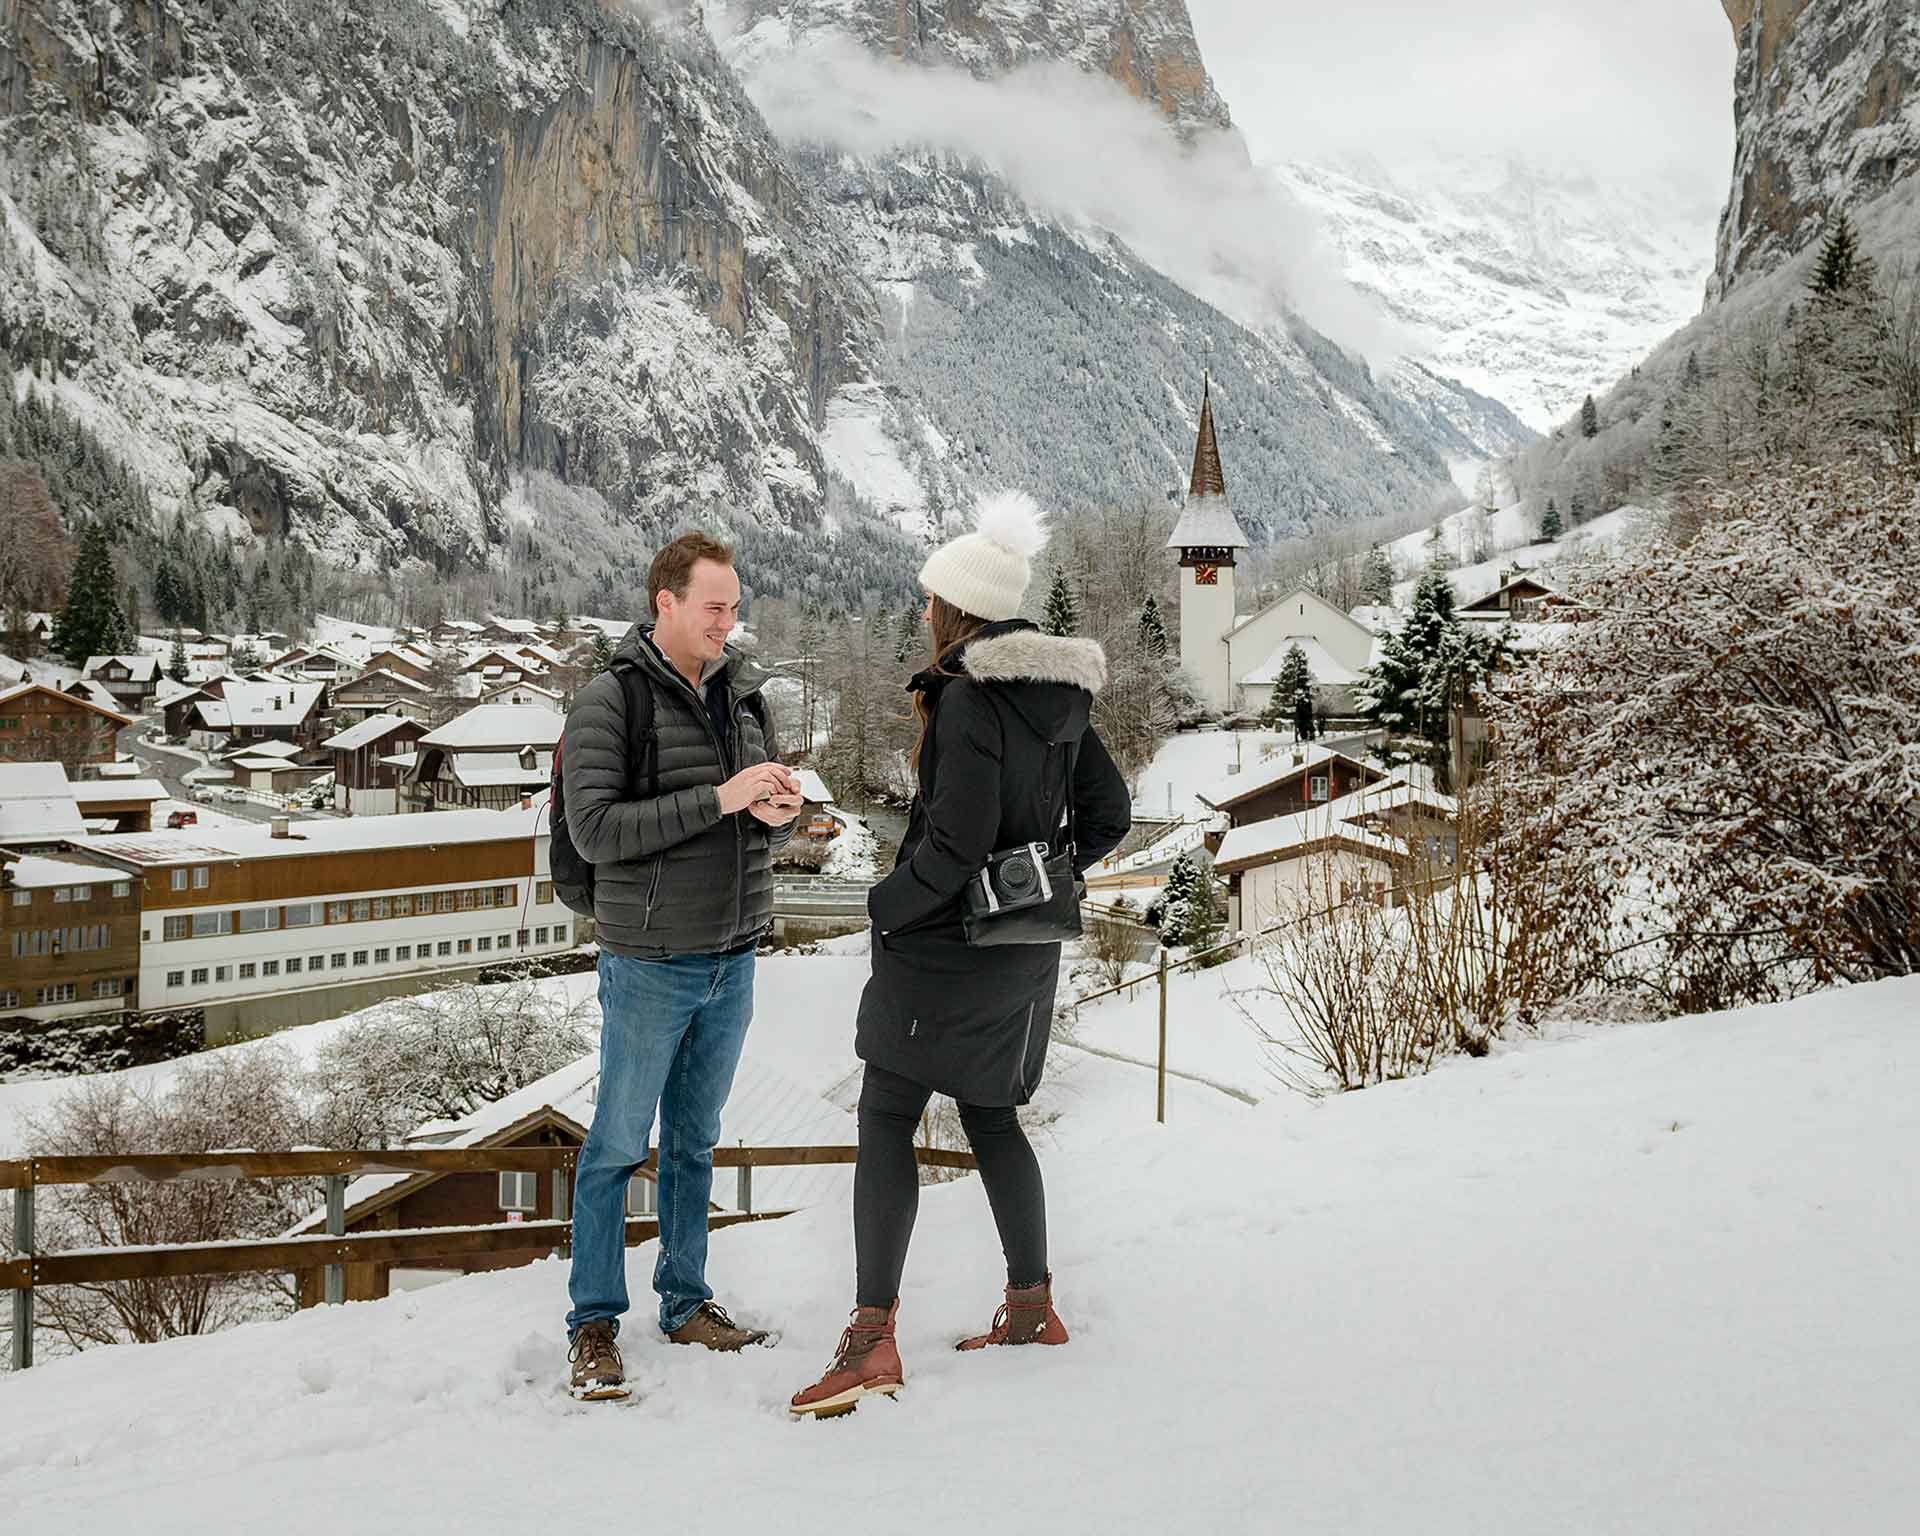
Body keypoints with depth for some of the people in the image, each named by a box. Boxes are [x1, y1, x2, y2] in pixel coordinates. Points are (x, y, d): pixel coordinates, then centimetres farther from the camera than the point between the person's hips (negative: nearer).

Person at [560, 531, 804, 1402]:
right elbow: (595, 831, -19)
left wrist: (779, 813, -11)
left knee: (695, 1140, 16)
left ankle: (686, 1304, 28)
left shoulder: (743, 694, 8)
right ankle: (594, 1324, 16)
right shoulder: (610, 701, -10)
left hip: (733, 961, 6)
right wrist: (719, 799, -25)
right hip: (650, 964, -6)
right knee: (618, 1143, 4)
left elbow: (775, 821, 15)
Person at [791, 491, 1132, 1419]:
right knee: (991, 1115, 19)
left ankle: (872, 1336, -4)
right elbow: (1109, 813, 12)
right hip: (1028, 949, 8)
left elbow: (958, 837, -24)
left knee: (886, 1122, -2)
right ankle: (1031, 1305, 27)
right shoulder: (1058, 694, 6)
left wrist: (888, 906, -11)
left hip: (949, 942, -8)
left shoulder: (968, 696, -19)